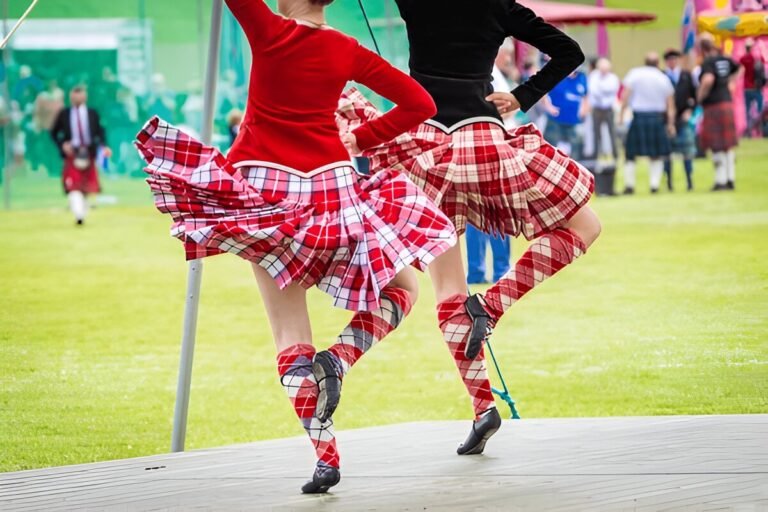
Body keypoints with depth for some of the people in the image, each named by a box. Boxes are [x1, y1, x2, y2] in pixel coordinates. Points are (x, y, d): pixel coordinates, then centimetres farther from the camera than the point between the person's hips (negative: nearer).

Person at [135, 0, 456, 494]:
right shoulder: (347, 51, 1)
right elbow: (420, 103, 5)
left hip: (265, 188, -1)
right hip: (331, 185, 1)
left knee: (291, 336, 3)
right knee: (402, 288, 19)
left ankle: (325, 457, -8)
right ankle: (338, 360, -7)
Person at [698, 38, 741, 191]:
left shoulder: (708, 62, -15)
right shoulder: (725, 60, 8)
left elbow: (708, 80, -33)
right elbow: (739, 69, 26)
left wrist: (701, 95, -18)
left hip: (714, 106, -8)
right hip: (728, 102, 8)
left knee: (717, 146, -3)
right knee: (729, 145, 13)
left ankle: (721, 181, -3)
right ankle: (731, 179, 17)